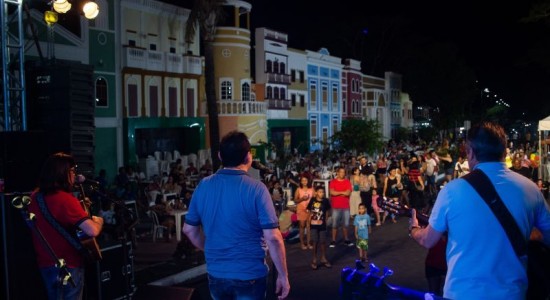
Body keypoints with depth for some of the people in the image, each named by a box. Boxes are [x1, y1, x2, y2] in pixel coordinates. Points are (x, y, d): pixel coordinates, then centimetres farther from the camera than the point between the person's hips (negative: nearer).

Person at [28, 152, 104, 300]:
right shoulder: (66, 199, -23)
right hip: (68, 265, -8)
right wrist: (98, 221, -10)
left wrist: (79, 208, 16)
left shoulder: (36, 196, 2)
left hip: (45, 263, 8)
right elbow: (93, 231, -32)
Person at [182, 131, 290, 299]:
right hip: (250, 276, -4)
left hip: (216, 274, 4)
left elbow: (189, 229, 7)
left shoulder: (203, 186, -3)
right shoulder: (256, 189, -16)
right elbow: (273, 238, -18)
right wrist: (283, 275, -8)